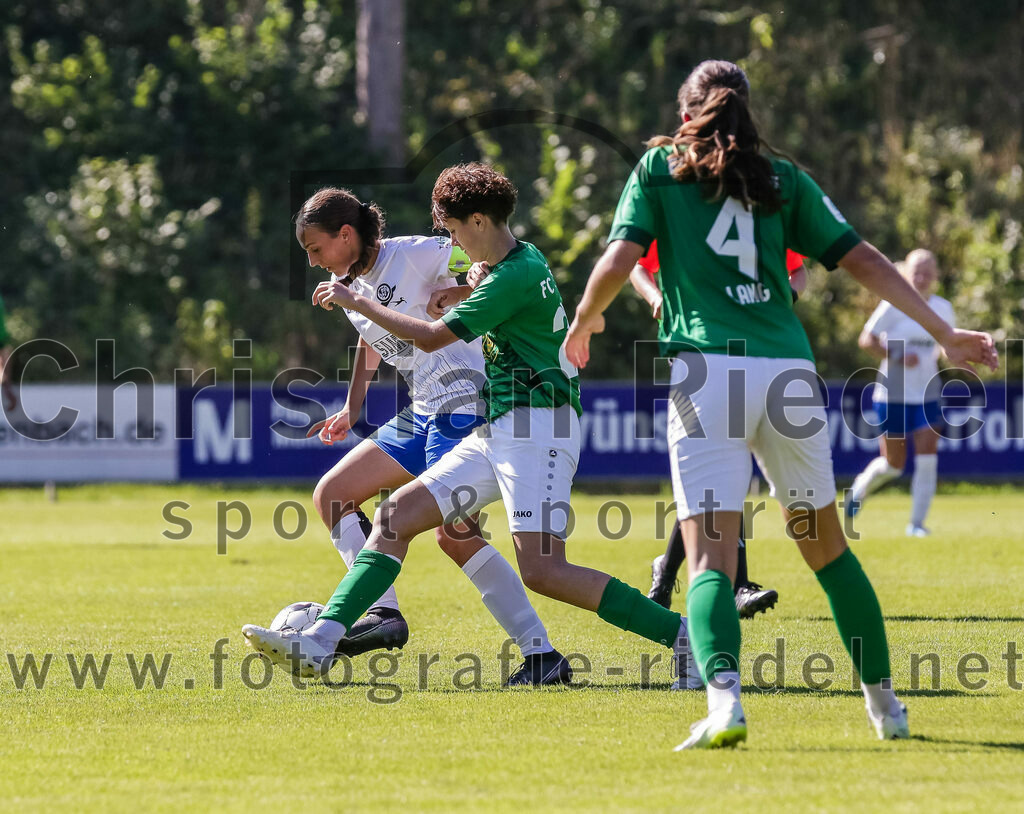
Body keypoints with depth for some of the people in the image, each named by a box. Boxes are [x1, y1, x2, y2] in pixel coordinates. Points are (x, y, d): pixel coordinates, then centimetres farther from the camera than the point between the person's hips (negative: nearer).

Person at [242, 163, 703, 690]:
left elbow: (431, 337, -10)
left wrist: (356, 302, -2)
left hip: (535, 428, -10)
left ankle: (678, 633, -15)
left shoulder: (515, 276, -13)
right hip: (497, 432, 10)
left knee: (543, 571, -19)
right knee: (395, 517, 3)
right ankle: (318, 645, -2)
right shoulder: (522, 261, 16)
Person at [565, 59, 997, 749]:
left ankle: (724, 696, -32)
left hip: (706, 373, -3)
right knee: (826, 544, 19)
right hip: (788, 373, 3)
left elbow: (618, 261, 1)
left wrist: (582, 326, 20)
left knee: (711, 559, -7)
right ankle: (885, 703, 22)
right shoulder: (783, 178, 17)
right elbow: (863, 260, 13)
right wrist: (944, 333, 15)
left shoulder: (658, 168, 11)